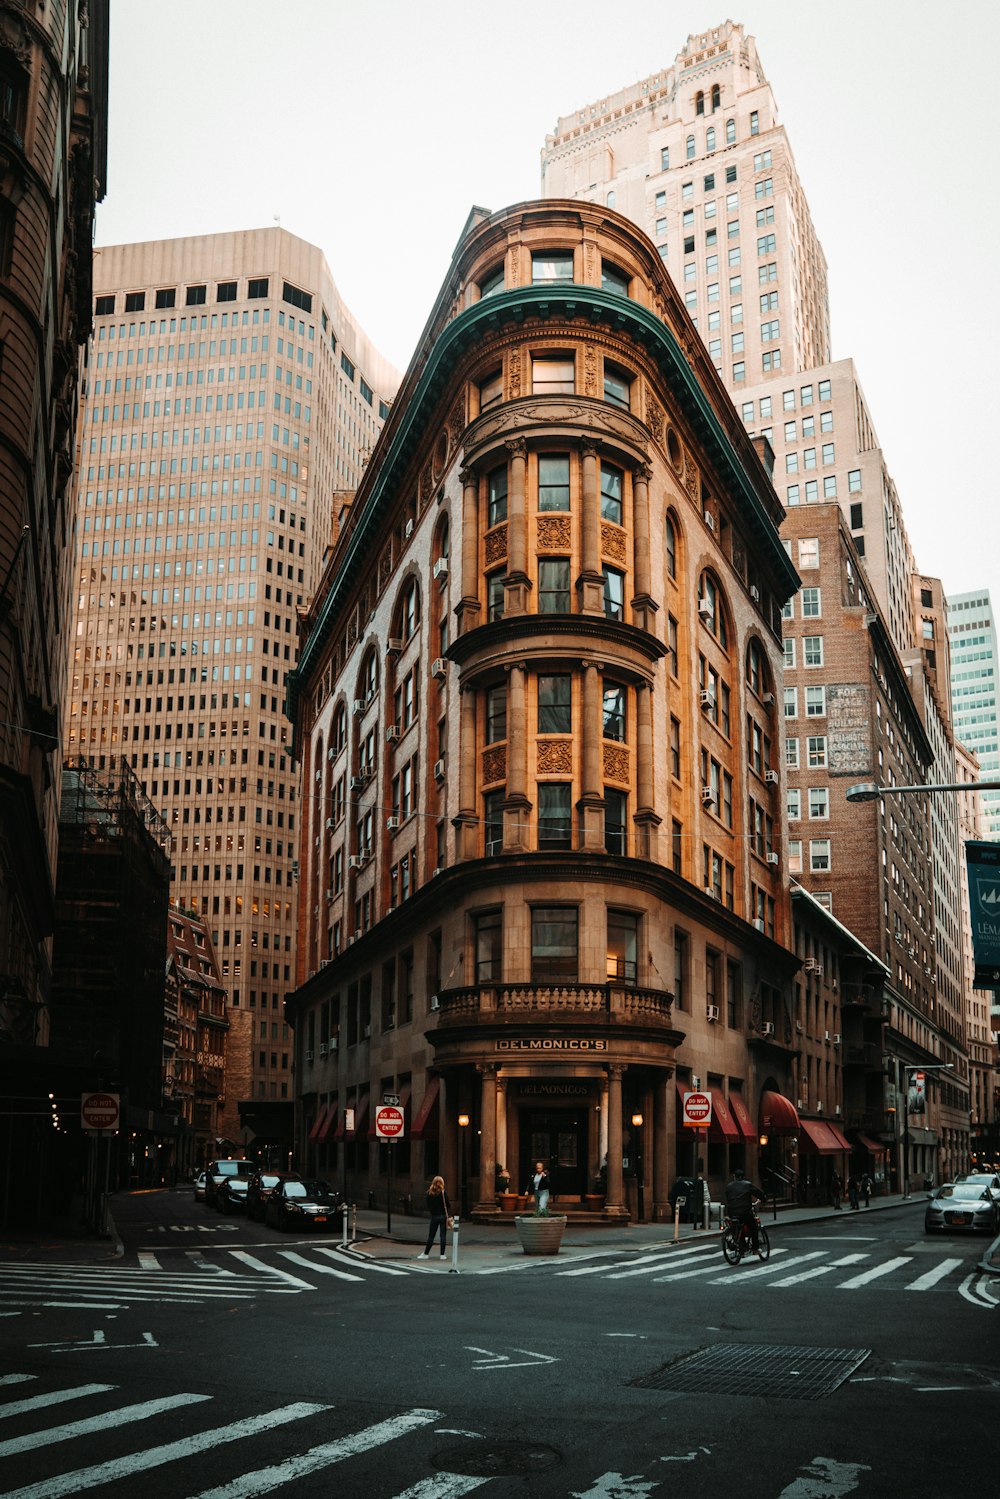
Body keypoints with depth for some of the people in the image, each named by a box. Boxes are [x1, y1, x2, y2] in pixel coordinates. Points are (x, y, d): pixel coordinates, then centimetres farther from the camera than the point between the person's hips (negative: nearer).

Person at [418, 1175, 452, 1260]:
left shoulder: (429, 1193, -1)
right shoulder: (443, 1193, -9)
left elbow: (428, 1206, 5)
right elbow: (447, 1206, -9)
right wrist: (449, 1216, -8)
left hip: (434, 1217, 2)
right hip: (443, 1216, -2)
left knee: (431, 1236, 10)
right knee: (443, 1236, 4)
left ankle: (426, 1254, 13)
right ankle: (442, 1255, 5)